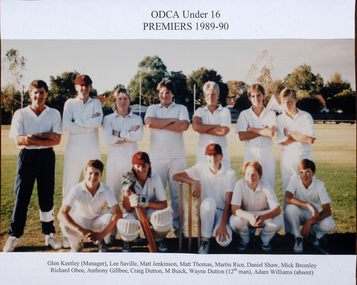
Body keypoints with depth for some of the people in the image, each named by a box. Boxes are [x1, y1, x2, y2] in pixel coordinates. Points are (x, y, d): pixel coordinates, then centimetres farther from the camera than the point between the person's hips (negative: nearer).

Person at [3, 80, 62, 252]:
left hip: (46, 157, 0)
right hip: (26, 157, 0)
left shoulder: (54, 114, 4)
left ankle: (49, 234, 18)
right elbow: (18, 140, -7)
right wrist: (44, 135, -15)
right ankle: (14, 236, 14)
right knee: (21, 197, 2)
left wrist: (32, 139, -14)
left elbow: (57, 140, -7)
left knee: (47, 197, 6)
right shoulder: (20, 114, 3)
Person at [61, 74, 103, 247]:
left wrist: (77, 122, -7)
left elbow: (98, 122, -9)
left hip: (92, 153, 1)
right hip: (73, 153, -1)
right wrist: (89, 123, -9)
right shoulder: (70, 103, 8)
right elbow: (66, 126, -8)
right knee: (69, 192, -1)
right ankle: (66, 233, 6)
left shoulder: (96, 103, 11)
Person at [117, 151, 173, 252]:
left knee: (165, 214, -33)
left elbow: (164, 204, -22)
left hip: (151, 211, 1)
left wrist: (147, 203, -41)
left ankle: (159, 240, 2)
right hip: (133, 213, 0)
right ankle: (126, 242, 6)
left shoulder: (155, 179, -17)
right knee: (126, 226, -35)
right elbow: (128, 209, -18)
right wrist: (126, 191, -36)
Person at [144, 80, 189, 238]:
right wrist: (171, 120, -3)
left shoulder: (181, 108, 12)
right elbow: (149, 122, -8)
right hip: (157, 157, 0)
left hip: (177, 157, 0)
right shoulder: (152, 108, 14)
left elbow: (184, 125, -8)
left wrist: (160, 124, -5)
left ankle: (179, 227, 11)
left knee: (177, 193, 3)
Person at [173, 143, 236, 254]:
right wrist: (194, 182, -24)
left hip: (222, 212, -1)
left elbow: (228, 202, -11)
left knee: (224, 241, -30)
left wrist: (223, 224, -21)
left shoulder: (230, 174, -8)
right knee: (209, 201, -37)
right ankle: (205, 240, -17)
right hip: (206, 210, 1)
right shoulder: (201, 167, -3)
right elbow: (176, 176, -9)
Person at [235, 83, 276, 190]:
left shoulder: (270, 114, 7)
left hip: (267, 153, 1)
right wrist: (263, 131, -6)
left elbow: (271, 132, -10)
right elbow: (242, 136, -6)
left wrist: (251, 129, -5)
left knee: (268, 184, 0)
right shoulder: (244, 114, 6)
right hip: (250, 153, 0)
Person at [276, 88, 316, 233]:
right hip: (288, 159, 1)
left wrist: (290, 133, -7)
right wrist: (301, 136, -6)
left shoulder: (306, 116, 2)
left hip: (305, 157, 0)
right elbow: (282, 142, -7)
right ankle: (289, 230, 9)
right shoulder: (280, 119, 4)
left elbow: (310, 139, -10)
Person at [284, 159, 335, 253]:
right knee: (290, 208, -35)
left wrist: (310, 222, -30)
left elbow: (327, 210, -18)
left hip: (314, 216, 1)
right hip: (299, 215, -1)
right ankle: (298, 238, -12)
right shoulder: (295, 180, -18)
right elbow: (287, 199, -32)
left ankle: (312, 232, 4)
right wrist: (308, 205, -42)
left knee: (330, 224, -29)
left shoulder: (319, 185, -16)